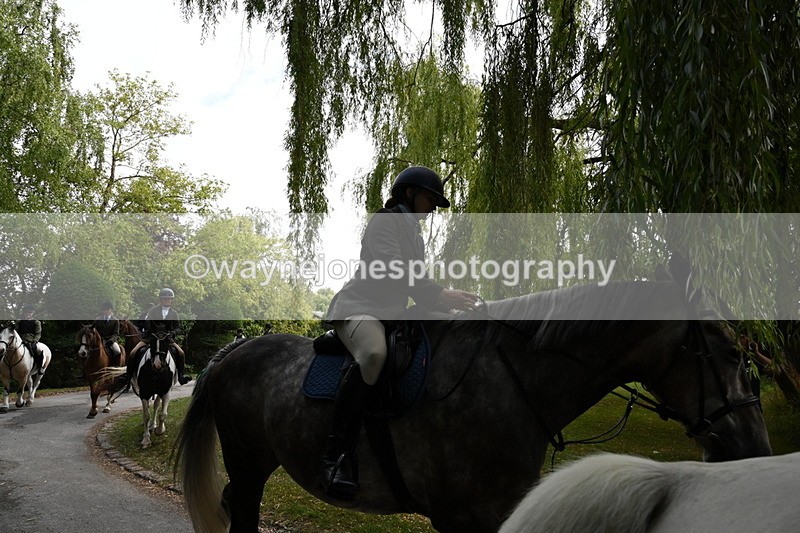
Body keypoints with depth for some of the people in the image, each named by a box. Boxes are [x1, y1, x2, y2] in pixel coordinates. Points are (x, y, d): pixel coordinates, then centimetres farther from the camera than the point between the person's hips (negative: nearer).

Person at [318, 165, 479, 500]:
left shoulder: (413, 233, 24)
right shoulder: (386, 221, -4)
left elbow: (415, 281, 24)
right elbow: (392, 269, -20)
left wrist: (446, 306, 9)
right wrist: (440, 294, -27)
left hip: (394, 313, 10)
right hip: (360, 306, -10)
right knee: (374, 354, -40)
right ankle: (336, 456, -38)